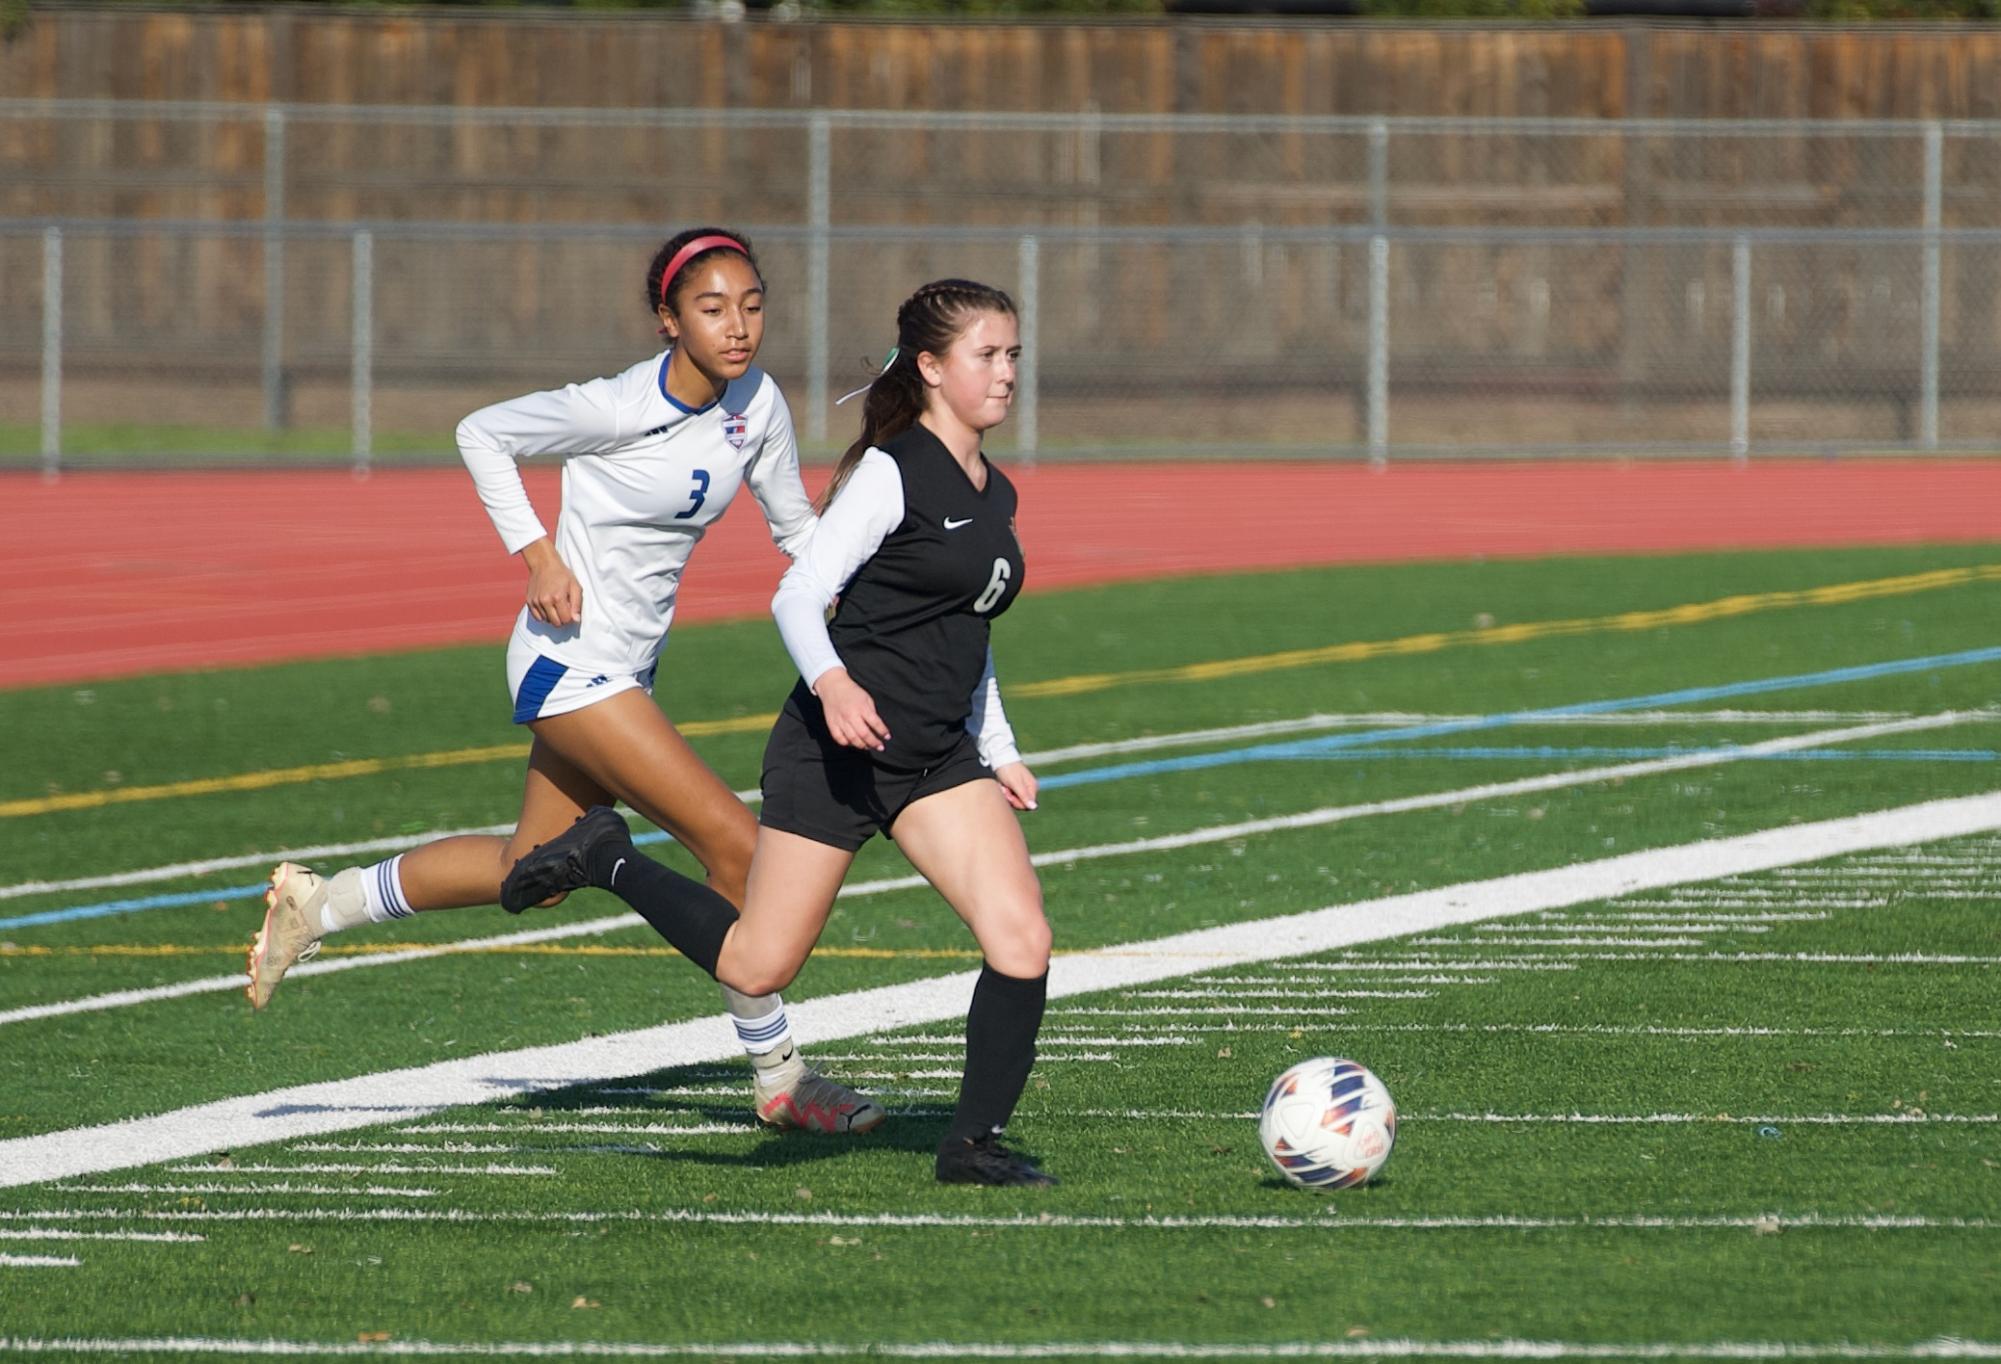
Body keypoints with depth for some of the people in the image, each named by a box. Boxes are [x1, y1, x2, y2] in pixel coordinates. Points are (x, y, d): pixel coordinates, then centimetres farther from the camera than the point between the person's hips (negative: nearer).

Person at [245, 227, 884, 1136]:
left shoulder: (757, 405, -2)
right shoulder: (623, 408, -21)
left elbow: (794, 526, 11)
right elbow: (481, 433, -9)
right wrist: (536, 552, -16)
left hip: (627, 668, 9)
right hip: (570, 658, -9)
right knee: (735, 843, -13)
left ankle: (318, 903, 35)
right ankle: (778, 1079, -1)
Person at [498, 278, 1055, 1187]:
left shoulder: (994, 496, 12)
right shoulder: (892, 472, -12)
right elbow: (797, 595, -18)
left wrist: (1000, 755, 21)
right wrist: (832, 682, -36)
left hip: (939, 755, 7)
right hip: (835, 749, -7)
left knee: (1021, 941, -12)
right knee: (756, 967, -1)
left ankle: (974, 1144, -1)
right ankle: (606, 861, 21)